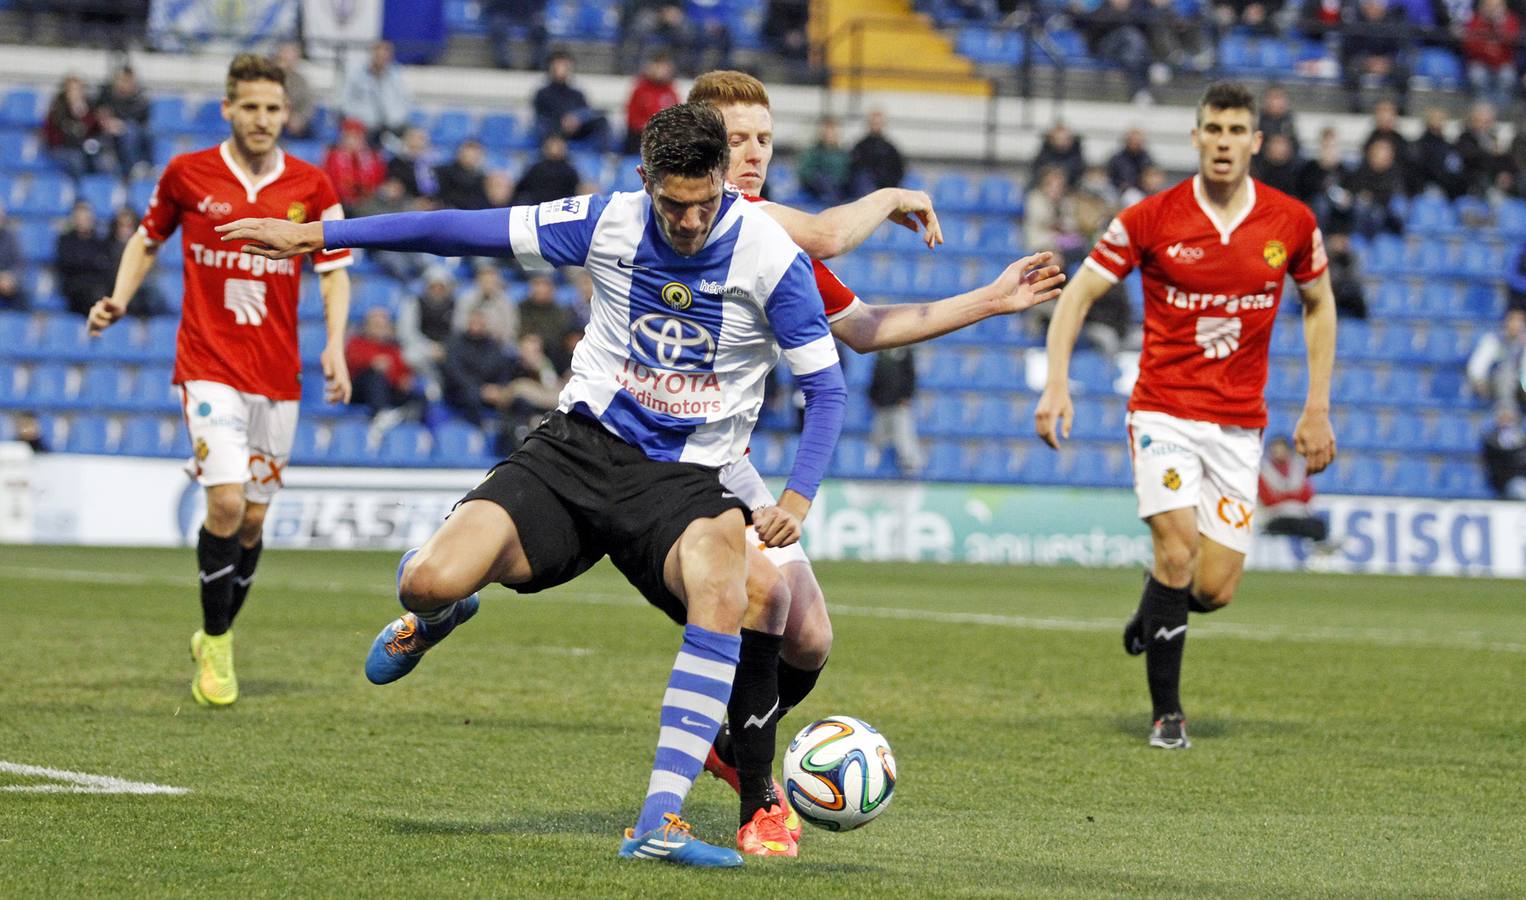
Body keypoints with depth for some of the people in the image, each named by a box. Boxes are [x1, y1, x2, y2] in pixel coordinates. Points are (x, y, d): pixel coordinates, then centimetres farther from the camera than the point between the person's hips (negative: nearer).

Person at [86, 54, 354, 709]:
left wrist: (334, 345, -9)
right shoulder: (187, 174, -1)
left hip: (278, 374, 2)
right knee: (226, 502, -17)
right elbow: (147, 240, 15)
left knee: (254, 518, 7)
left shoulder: (311, 188, 1)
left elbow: (334, 273, 6)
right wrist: (119, 300, 0)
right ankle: (216, 649, -2)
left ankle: (216, 635, 29)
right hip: (208, 365, -2)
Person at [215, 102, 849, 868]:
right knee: (430, 582, -20)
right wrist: (316, 235, 3)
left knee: (723, 591, -36)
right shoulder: (608, 223, -6)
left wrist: (798, 497, -19)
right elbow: (464, 231, 1)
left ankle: (658, 825, -33)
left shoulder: (770, 256, -12)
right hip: (582, 443, 2)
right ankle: (434, 614, 24)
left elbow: (824, 386, -3)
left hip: (681, 479, -2)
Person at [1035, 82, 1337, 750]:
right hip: (1164, 411, -2)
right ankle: (1166, 713, -3)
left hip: (1239, 425, 2)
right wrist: (1057, 383, -14)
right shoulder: (1151, 219, -7)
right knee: (1178, 551, -20)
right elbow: (1078, 293, -1)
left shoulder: (1293, 222, -1)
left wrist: (1318, 410, 10)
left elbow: (1319, 305, 15)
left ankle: (1152, 616, 33)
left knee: (1214, 589, -5)